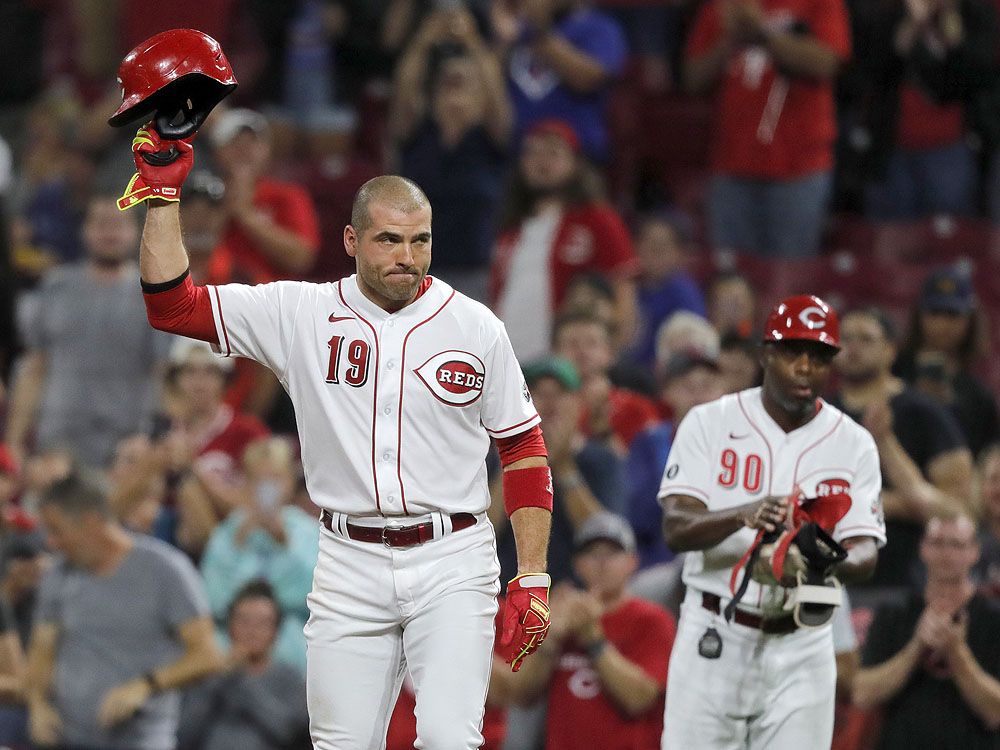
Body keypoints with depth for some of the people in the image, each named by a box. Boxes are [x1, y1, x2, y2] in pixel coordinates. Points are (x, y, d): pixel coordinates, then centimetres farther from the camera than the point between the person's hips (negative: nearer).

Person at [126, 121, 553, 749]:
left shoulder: (476, 328, 3)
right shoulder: (302, 315, 3)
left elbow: (524, 451, 7)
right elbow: (172, 303, 1)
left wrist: (533, 578, 1)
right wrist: (164, 193, -6)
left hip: (451, 561, -1)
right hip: (350, 566, 1)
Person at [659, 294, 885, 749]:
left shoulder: (854, 445, 4)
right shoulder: (710, 423, -1)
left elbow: (866, 553, -6)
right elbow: (675, 529, -13)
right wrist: (743, 515, -34)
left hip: (801, 648, 1)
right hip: (712, 641, -1)